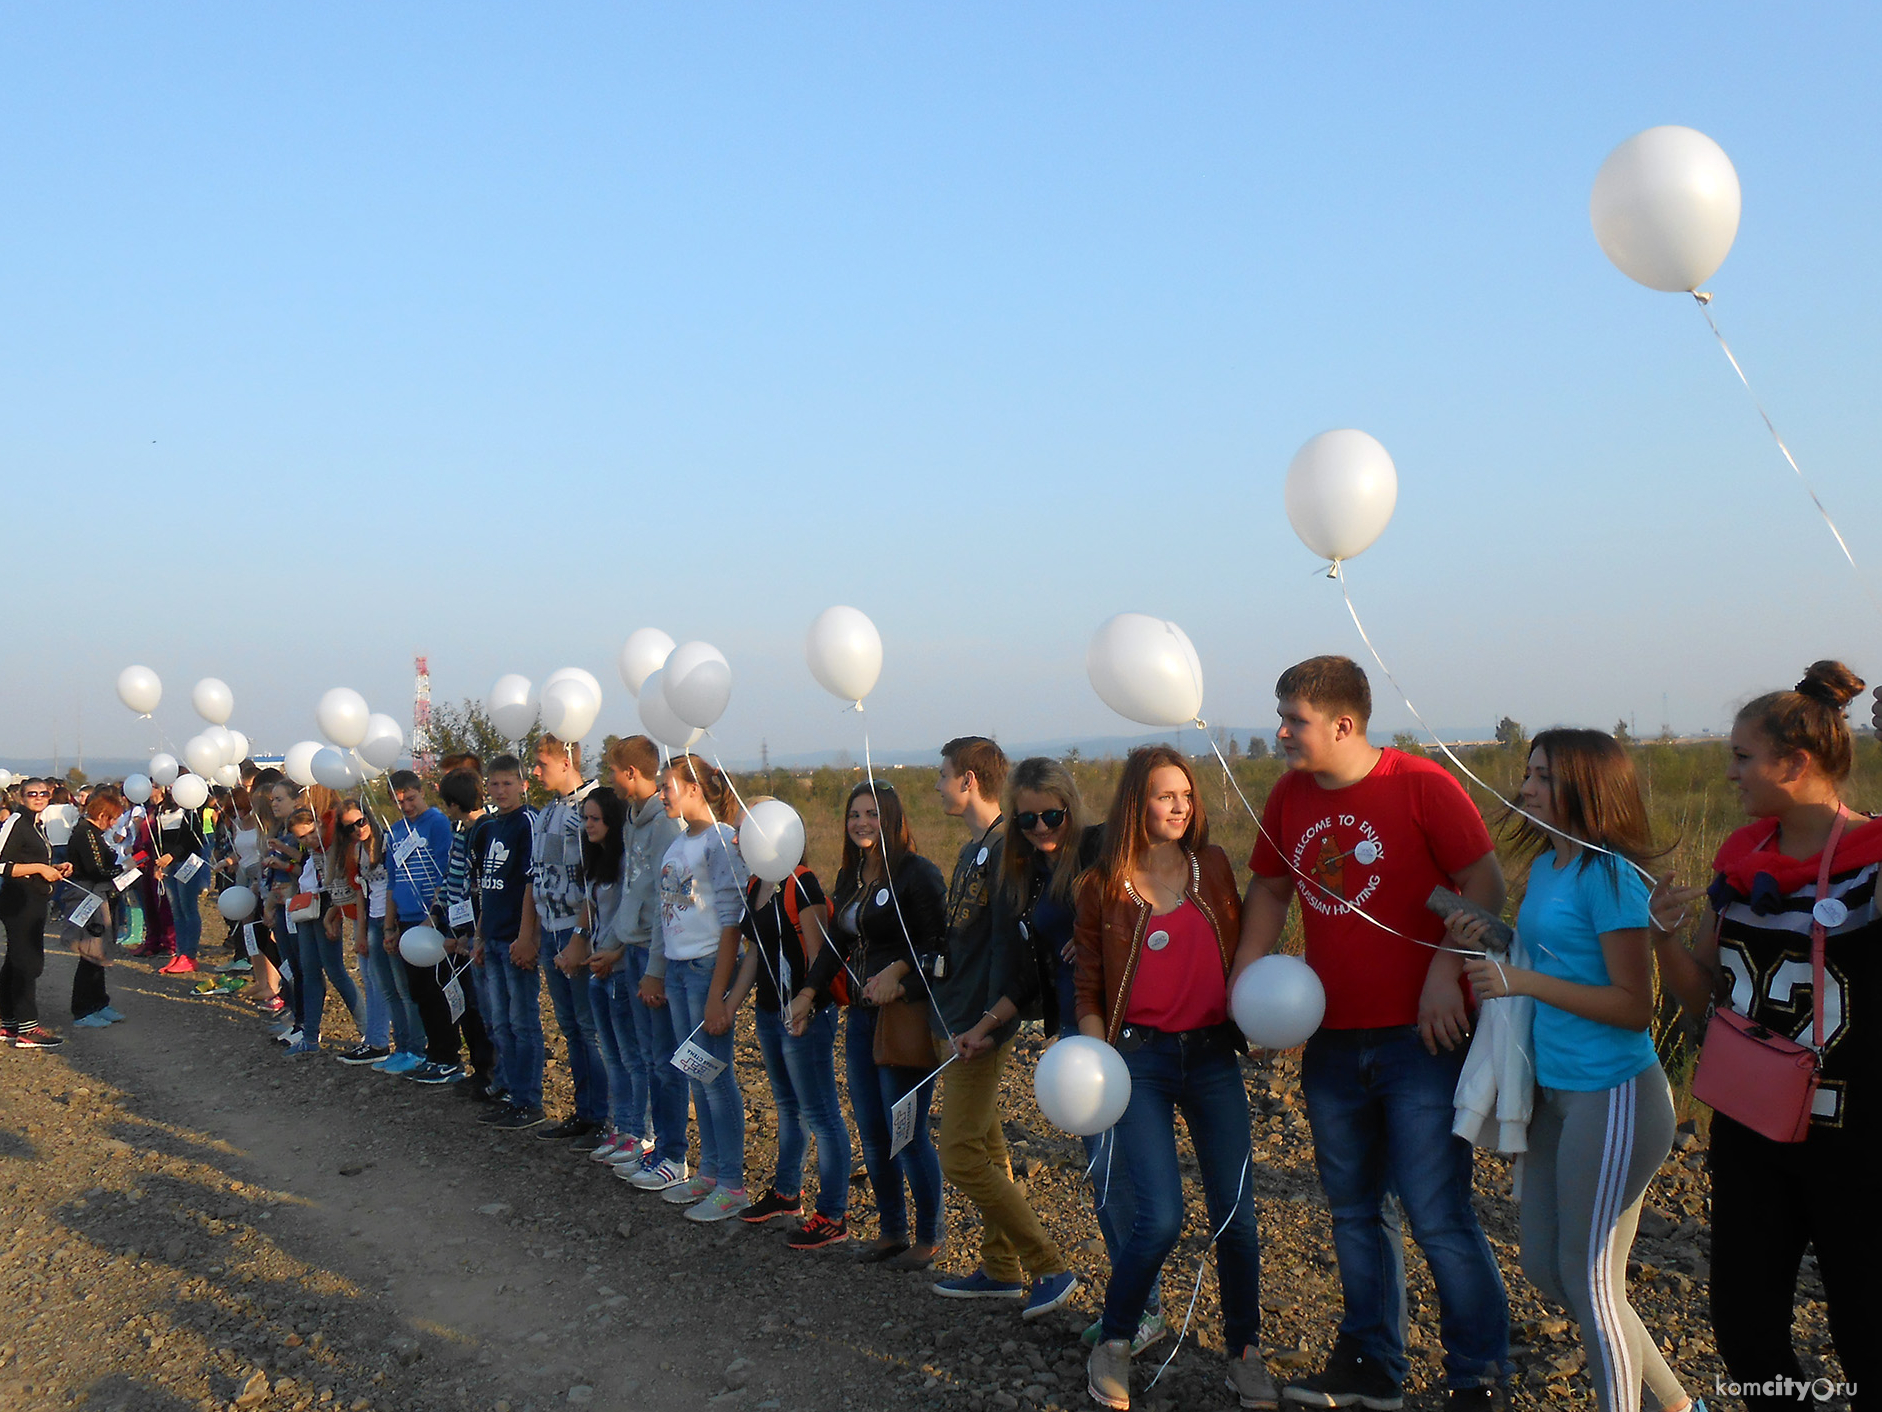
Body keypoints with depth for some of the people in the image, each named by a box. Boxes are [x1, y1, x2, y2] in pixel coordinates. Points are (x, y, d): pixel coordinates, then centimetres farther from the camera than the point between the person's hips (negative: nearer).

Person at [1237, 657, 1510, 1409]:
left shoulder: (1421, 785, -13)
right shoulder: (1288, 797, 4)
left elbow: (1484, 883, -11)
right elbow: (1270, 888, 14)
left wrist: (1446, 971, -20)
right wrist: (1244, 971, 3)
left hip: (1419, 1036, -6)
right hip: (1332, 1039, 6)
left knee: (1438, 1216, -4)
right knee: (1355, 1209, 17)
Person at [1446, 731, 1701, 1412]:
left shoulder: (1609, 875, -17)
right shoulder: (1545, 867, 9)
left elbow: (1634, 1005, -20)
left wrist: (1525, 982, -22)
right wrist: (1486, 944, 2)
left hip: (1613, 1096, -10)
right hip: (1556, 1093, 10)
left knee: (1589, 1280, 2)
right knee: (1545, 1267, 16)